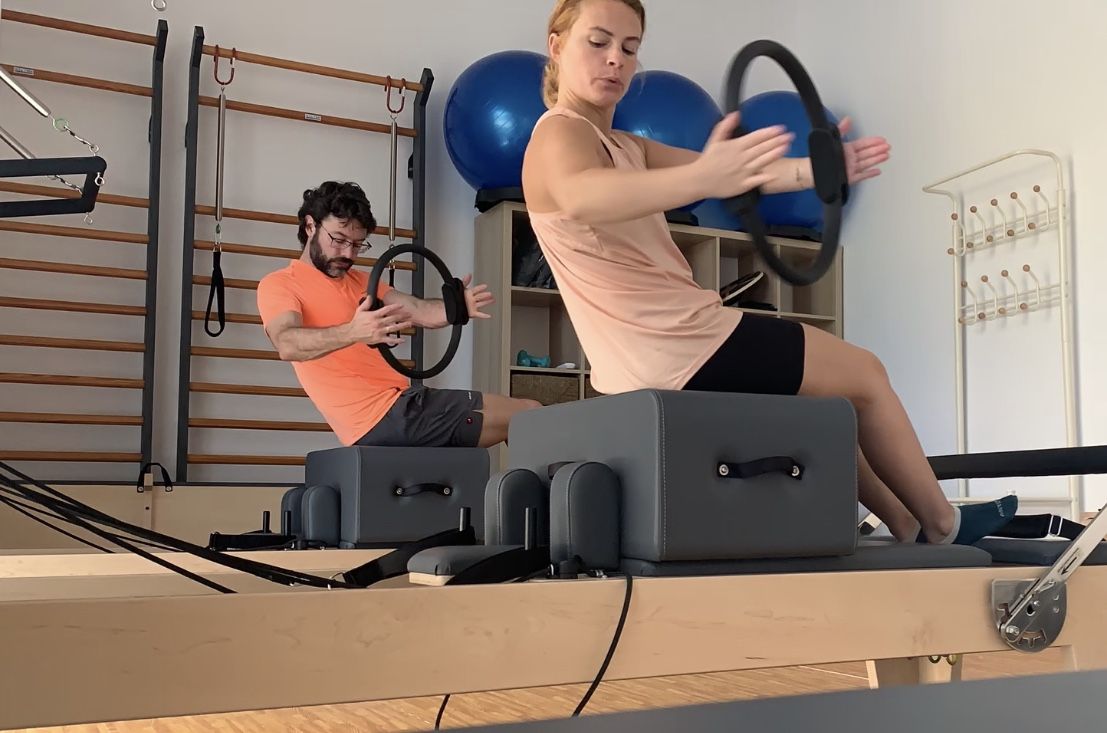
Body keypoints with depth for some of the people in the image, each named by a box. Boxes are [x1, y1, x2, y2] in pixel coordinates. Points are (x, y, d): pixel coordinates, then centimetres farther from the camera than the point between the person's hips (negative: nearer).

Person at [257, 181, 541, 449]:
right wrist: (352, 332, -42)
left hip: (404, 400, 8)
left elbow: (420, 311, 4)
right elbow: (287, 345, -24)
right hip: (382, 419, -8)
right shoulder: (278, 284, -2)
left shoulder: (361, 281, 20)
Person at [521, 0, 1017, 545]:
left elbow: (737, 171, 3)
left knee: (821, 397, 28)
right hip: (684, 350, -10)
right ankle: (941, 524, 25)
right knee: (864, 375, 8)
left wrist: (811, 169, -14)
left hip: (657, 359, 10)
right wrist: (701, 179, -54)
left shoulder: (625, 148, 18)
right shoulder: (559, 134, -12)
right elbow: (582, 198, -38)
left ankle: (907, 526, 36)